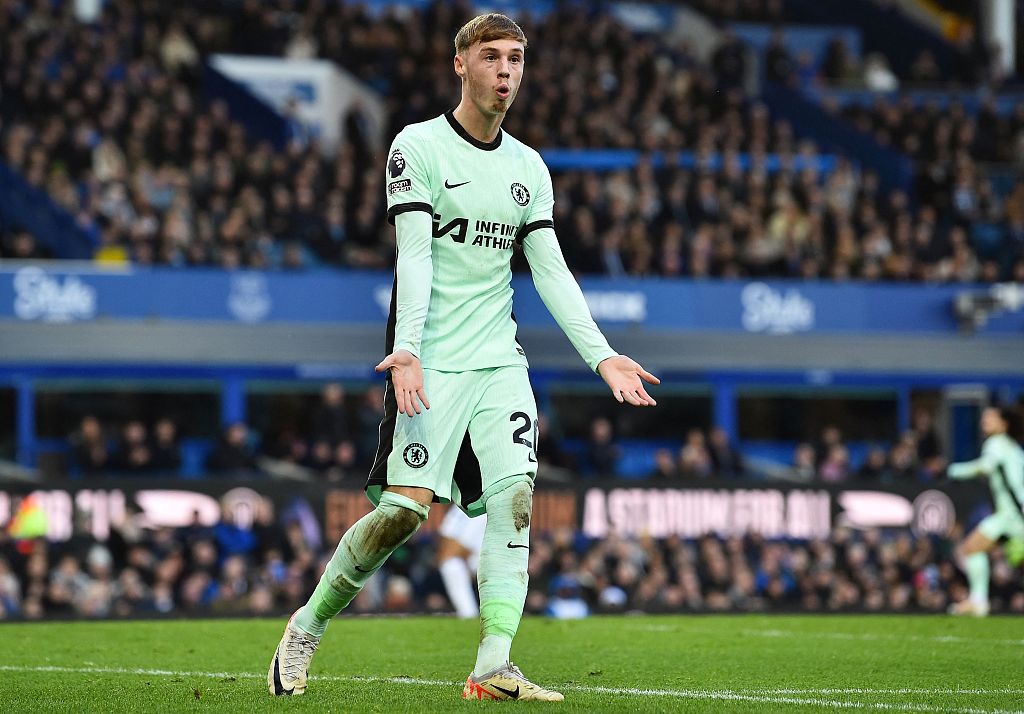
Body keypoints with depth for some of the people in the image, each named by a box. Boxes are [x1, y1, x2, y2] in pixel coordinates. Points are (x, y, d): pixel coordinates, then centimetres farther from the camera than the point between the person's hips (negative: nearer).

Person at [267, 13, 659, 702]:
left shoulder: (529, 167, 13)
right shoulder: (418, 146, -4)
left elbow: (551, 269, 11)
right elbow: (414, 255, -12)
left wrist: (602, 355, 2)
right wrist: (407, 349, -24)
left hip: (499, 359, 5)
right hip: (433, 361, -5)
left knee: (517, 491, -13)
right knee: (406, 506, -12)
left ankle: (493, 666, -13)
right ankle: (308, 626, 8)